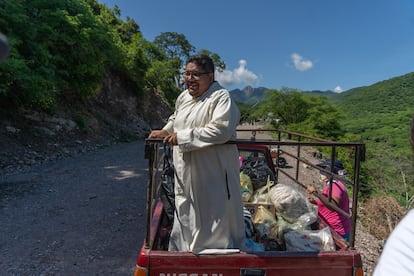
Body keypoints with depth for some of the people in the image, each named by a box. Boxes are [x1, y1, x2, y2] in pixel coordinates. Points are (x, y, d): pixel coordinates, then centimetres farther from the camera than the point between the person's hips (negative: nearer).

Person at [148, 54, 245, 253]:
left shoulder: (221, 97, -14)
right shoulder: (183, 97, 11)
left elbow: (221, 130, -28)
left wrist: (182, 137, -25)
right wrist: (165, 131, 10)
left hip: (213, 174, -8)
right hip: (186, 173, 8)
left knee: (215, 214, 6)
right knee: (185, 216, 21)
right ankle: (182, 250, 42)